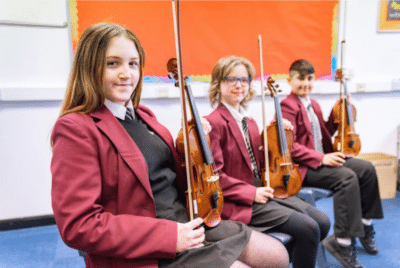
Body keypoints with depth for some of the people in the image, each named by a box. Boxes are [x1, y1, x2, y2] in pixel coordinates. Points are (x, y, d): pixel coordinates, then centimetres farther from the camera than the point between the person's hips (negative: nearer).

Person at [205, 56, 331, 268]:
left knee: (322, 222, 1)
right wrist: (251, 193, -17)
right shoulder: (214, 123, -12)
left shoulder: (249, 121, 15)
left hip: (262, 192, 9)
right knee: (308, 229, -17)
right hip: (239, 202, -8)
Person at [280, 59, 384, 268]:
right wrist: (320, 158, -24)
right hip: (302, 166, -9)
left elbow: (325, 133, 25)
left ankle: (364, 225, 16)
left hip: (321, 160, 9)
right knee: (347, 177, -26)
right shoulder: (288, 106, -11)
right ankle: (342, 242, -17)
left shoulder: (313, 105, 19)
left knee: (366, 169, 0)